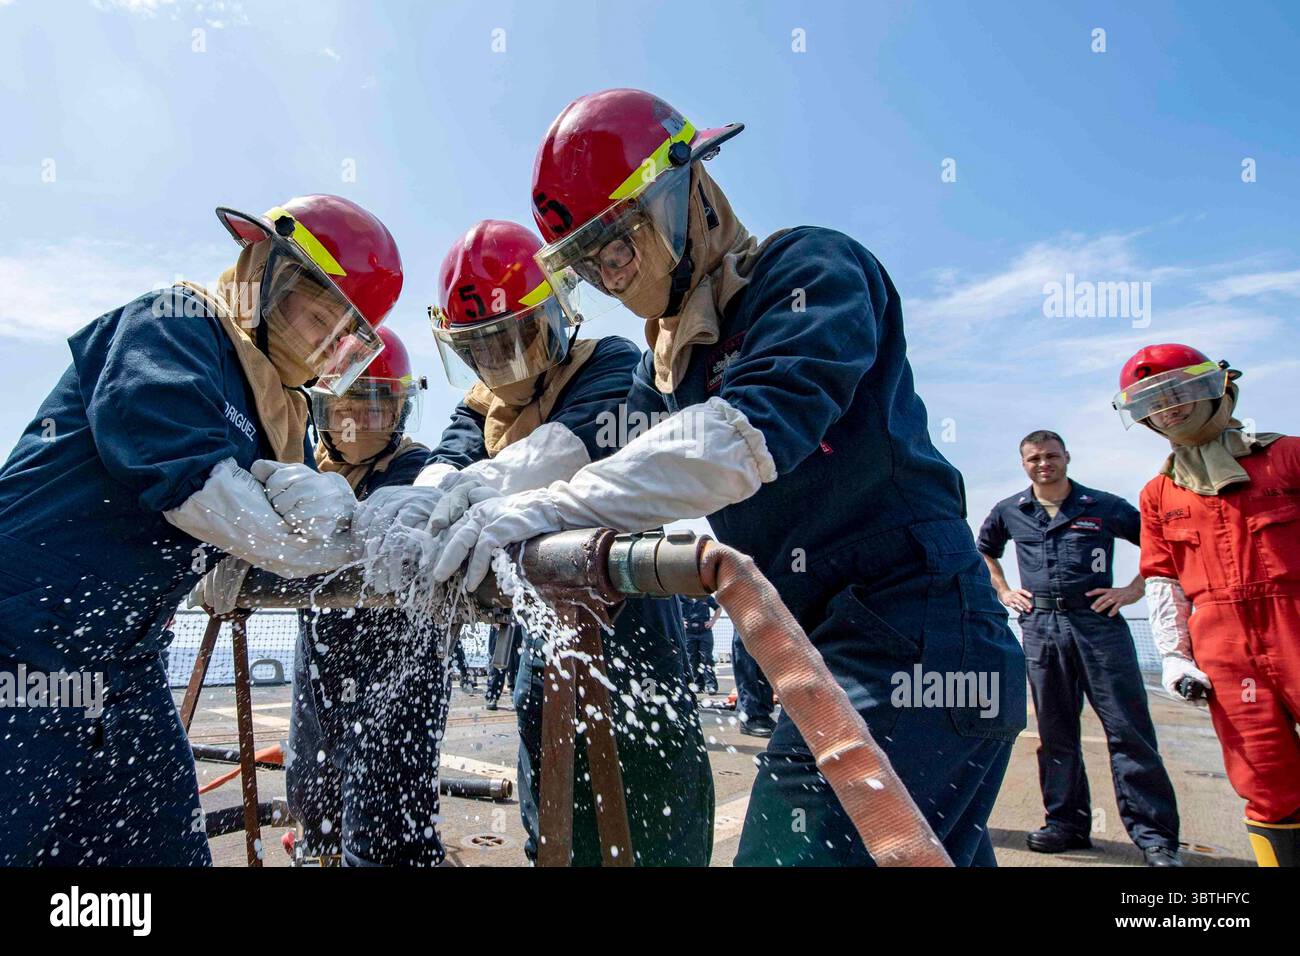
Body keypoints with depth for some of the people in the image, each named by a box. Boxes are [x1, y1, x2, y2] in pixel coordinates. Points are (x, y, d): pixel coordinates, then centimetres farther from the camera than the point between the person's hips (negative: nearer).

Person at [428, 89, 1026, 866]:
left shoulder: (811, 270, -9)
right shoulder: (670, 362, 17)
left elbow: (746, 438, -25)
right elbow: (594, 447, 7)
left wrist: (551, 507, -27)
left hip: (913, 641, -8)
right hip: (834, 651, 9)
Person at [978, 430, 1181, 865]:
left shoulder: (1105, 507, 4)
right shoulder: (1009, 512, 12)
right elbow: (983, 550, 30)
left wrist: (1133, 589, 1)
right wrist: (1003, 591, 18)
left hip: (1097, 621, -2)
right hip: (1040, 626, 3)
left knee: (1127, 728, -4)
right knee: (1055, 731, 8)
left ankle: (1155, 835, 2)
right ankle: (1067, 822, 18)